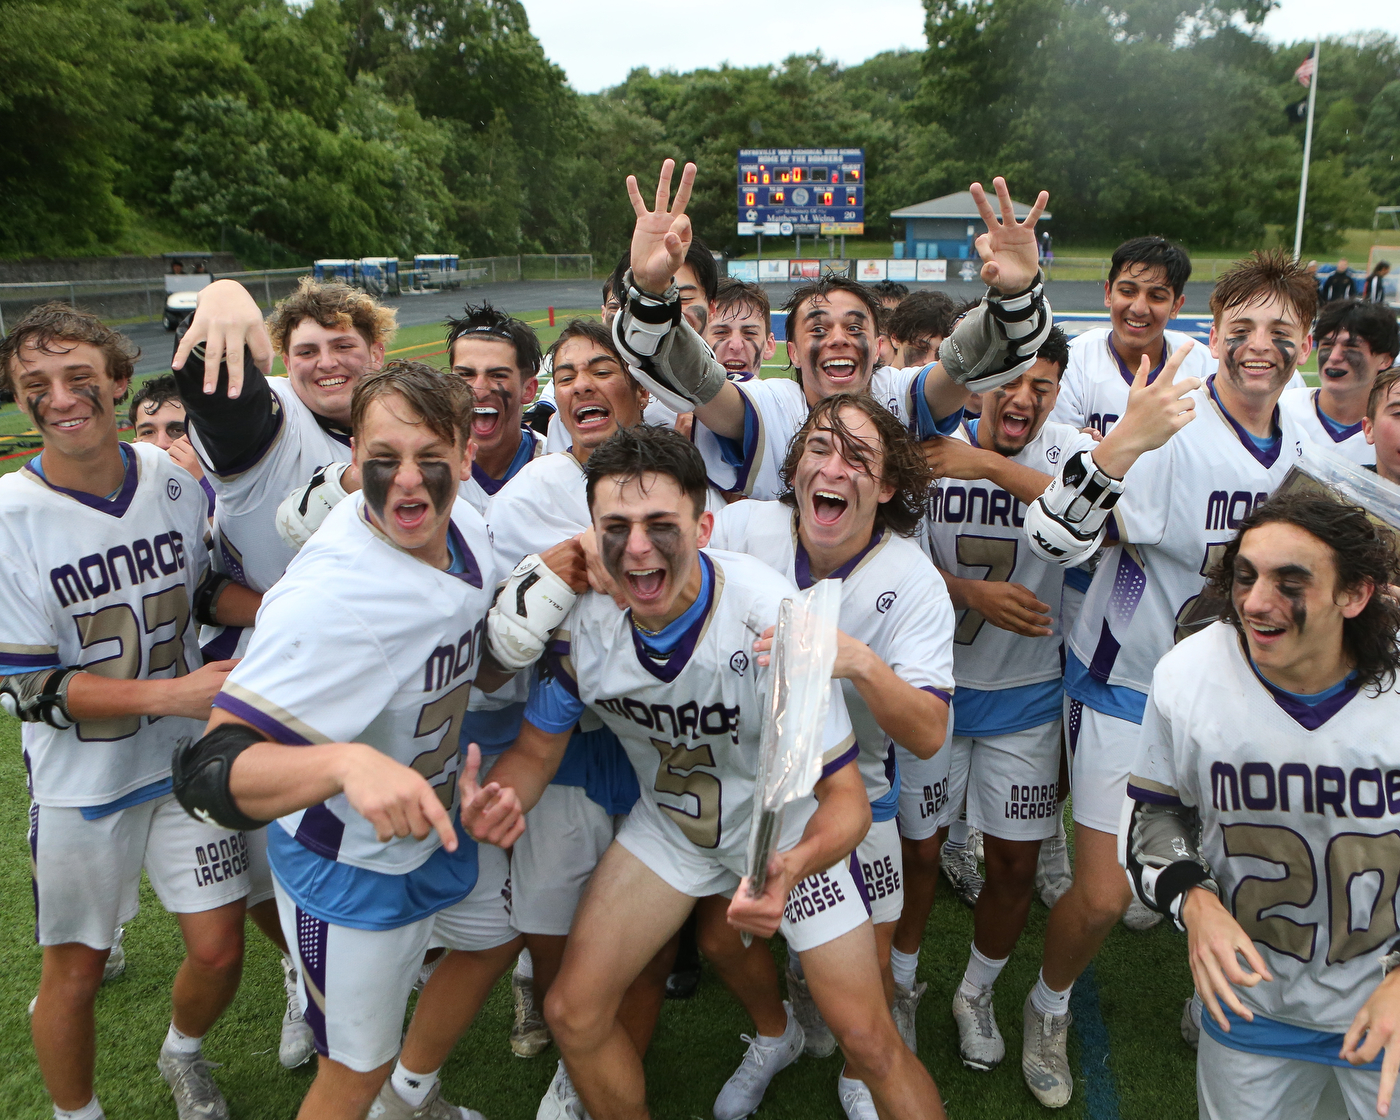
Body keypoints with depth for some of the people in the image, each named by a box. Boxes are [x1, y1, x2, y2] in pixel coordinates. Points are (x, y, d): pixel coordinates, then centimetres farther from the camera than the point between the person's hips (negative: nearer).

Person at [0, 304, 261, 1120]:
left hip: (191, 757, 3)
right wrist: (172, 692, -23)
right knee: (75, 971, 11)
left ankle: (185, 1054, 42)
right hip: (81, 781, -3)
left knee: (218, 951, 8)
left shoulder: (178, 480, -6)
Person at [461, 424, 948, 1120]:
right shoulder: (583, 619, -21)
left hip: (789, 828, -3)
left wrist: (792, 867, -49)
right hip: (667, 822, 4)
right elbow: (539, 745, -5)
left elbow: (845, 796, -27)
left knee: (869, 1041, -4)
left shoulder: (772, 618, -32)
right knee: (572, 1014, 4)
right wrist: (500, 799, -30)